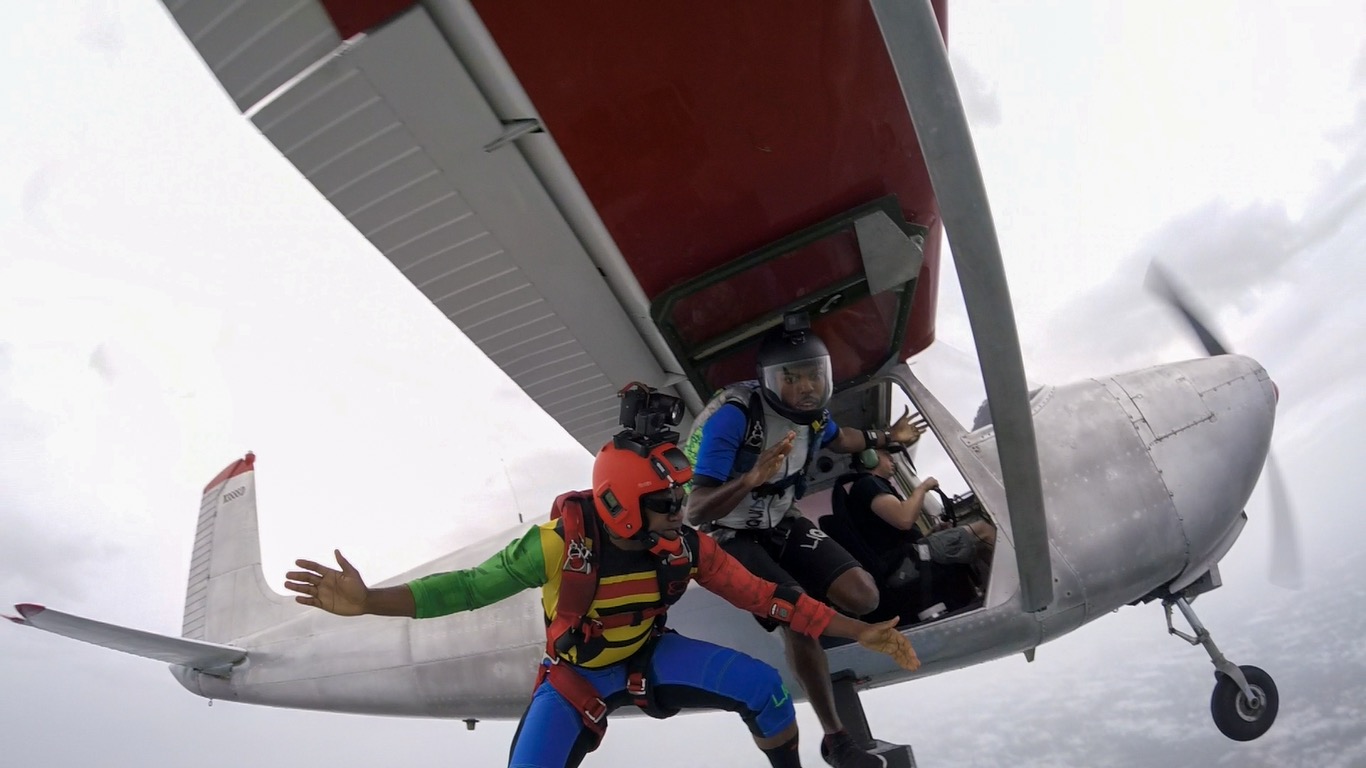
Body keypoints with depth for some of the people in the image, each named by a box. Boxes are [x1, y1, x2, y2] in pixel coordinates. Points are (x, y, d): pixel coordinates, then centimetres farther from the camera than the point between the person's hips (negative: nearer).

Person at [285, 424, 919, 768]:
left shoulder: (685, 548, -20)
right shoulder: (560, 544, -29)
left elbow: (765, 596, -16)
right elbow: (469, 587, -29)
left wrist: (859, 633, -16)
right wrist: (366, 601, -41)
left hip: (649, 655, 2)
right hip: (577, 671, -1)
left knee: (763, 687, -17)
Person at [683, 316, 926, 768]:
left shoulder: (811, 412, -9)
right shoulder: (732, 416, -31)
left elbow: (837, 439, 20)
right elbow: (695, 513, -33)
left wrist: (887, 437, 24)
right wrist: (751, 478, -48)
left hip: (782, 523, 7)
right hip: (734, 536, -6)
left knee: (863, 598, -4)